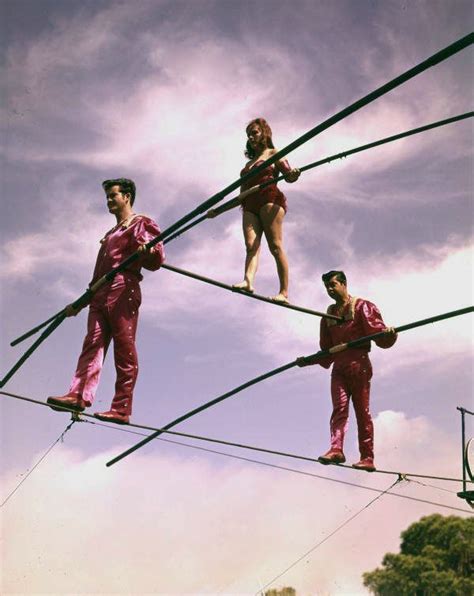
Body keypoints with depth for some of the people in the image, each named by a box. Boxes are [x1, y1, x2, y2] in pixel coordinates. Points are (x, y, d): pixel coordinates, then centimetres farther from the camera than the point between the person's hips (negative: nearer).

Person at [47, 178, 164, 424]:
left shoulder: (140, 224, 10)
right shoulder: (111, 234, 34)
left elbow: (157, 258, -4)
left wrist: (147, 251, -28)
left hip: (123, 291, -8)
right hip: (101, 293, 8)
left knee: (124, 349, -11)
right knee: (93, 343, -10)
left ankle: (121, 408, -14)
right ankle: (79, 395, -23)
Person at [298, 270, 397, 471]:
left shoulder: (361, 307, 5)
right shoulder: (329, 315, 22)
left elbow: (378, 331, -7)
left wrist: (388, 334, -27)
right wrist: (308, 360, 21)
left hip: (359, 364, -5)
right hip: (339, 367, 5)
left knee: (362, 411, -5)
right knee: (339, 408, -11)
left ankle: (367, 457, -5)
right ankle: (336, 449, -25)